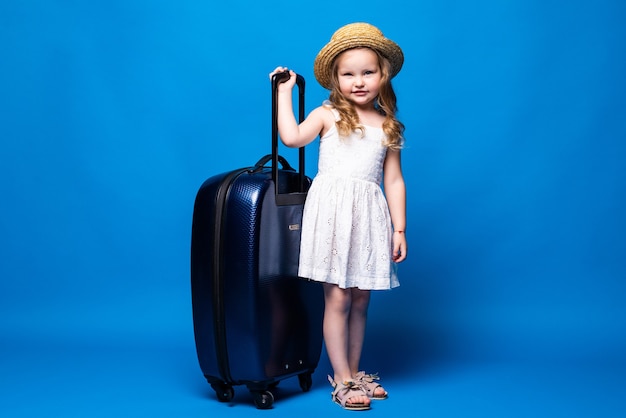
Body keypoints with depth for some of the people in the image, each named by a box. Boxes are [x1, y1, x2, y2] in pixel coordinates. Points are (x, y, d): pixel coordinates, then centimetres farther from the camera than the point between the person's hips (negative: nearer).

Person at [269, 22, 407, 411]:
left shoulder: (389, 127, 13)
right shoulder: (328, 115, 6)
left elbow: (394, 181, 11)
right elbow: (292, 136, -11)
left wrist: (399, 228, 6)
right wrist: (285, 91, -2)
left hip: (369, 217, 3)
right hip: (333, 211, -3)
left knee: (360, 299, 9)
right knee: (338, 298, -2)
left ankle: (354, 372, 23)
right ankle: (342, 380, 9)